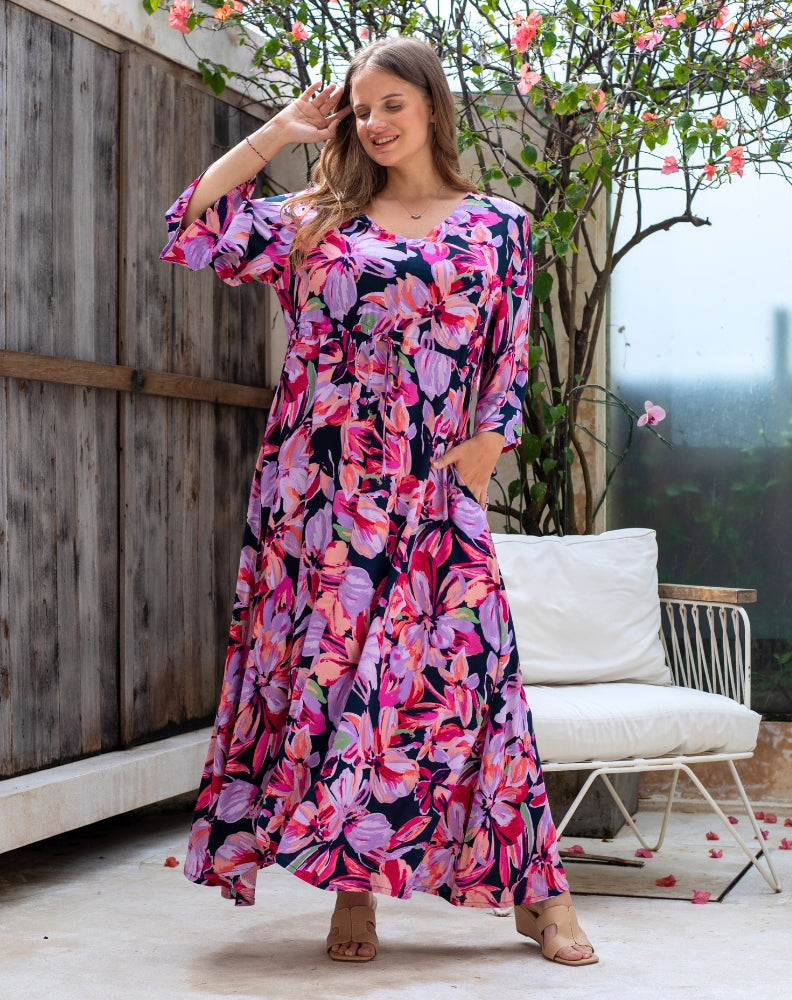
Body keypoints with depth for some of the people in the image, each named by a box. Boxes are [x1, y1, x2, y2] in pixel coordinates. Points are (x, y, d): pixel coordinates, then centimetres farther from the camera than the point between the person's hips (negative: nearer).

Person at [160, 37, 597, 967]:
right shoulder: (318, 217, 11)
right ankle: (351, 892, 11)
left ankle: (537, 893, 5)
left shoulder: (497, 225, 9)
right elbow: (195, 229, 3)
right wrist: (277, 133, 7)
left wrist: (470, 477, -4)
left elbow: (507, 367, 6)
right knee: (324, 665, 0)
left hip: (429, 490, -1)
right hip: (316, 483, 2)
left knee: (462, 670, -6)